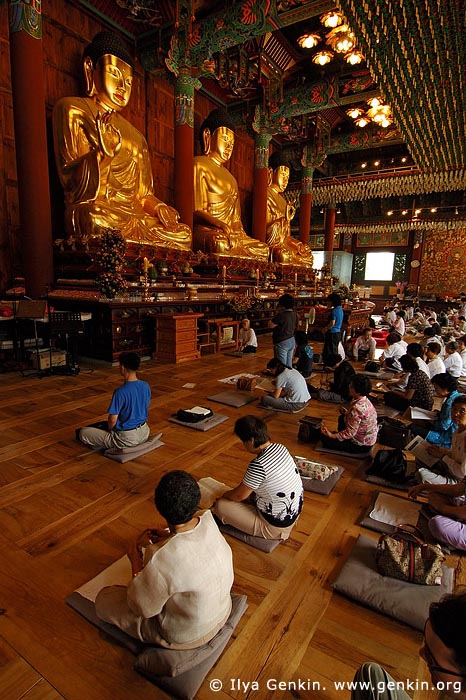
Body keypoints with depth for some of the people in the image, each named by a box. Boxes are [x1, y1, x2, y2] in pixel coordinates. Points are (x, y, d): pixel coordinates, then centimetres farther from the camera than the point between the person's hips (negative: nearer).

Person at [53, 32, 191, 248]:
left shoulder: (134, 134, 30)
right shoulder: (72, 109, 13)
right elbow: (72, 180, 0)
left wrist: (157, 207, 0)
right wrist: (104, 152, -14)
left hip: (134, 215, 6)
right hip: (93, 213, -6)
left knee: (184, 234, -19)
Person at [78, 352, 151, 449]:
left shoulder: (120, 392, -25)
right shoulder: (146, 386, -6)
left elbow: (112, 420, -19)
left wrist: (109, 429, 4)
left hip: (126, 439, -8)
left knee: (82, 433, 5)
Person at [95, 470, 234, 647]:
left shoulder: (162, 559, -38)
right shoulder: (209, 521, -22)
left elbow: (142, 607, -18)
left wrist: (136, 562, -8)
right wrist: (169, 537, -1)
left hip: (186, 636, -5)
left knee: (103, 598, 4)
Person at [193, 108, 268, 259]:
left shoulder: (228, 175, 31)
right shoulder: (199, 165, 6)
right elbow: (195, 211, -7)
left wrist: (240, 233, 2)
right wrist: (219, 224, -24)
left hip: (232, 234, 8)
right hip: (208, 233, -8)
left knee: (265, 249, -10)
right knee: (222, 244, -39)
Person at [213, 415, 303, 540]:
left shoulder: (259, 465, -31)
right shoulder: (280, 448, -7)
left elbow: (239, 495, -14)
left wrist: (225, 495, 6)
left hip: (275, 527, -8)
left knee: (220, 505, -5)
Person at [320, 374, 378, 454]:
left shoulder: (357, 408, -34)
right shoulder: (364, 400, -5)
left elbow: (350, 433, -31)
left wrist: (332, 435, -27)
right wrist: (347, 413, 3)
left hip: (363, 445, -9)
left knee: (325, 439, -6)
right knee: (342, 418, 24)